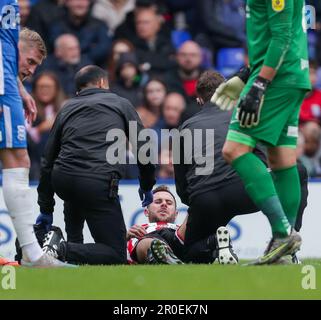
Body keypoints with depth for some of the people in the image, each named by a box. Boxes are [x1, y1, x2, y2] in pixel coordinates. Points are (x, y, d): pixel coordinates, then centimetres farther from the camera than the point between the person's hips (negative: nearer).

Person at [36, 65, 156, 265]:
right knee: (117, 255, 0)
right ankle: (62, 251, -20)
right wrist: (147, 186, 27)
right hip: (99, 182, -5)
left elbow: (48, 161, 25)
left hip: (61, 180, 5)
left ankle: (73, 244, 27)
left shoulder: (67, 109, 26)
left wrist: (46, 209, 30)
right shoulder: (120, 104, 19)